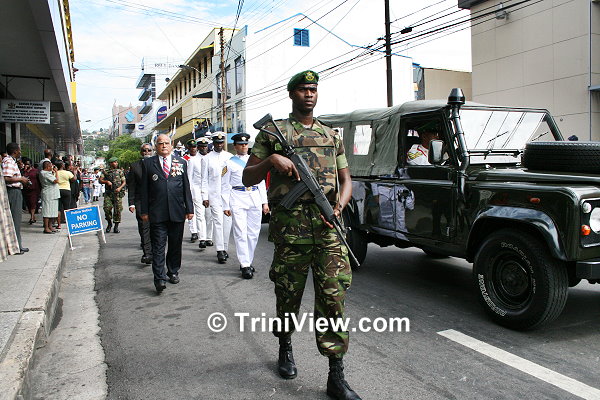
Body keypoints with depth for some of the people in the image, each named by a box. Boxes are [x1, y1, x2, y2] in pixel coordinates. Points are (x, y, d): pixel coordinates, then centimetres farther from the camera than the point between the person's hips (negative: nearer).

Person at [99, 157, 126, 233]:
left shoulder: (120, 171, 9)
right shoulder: (106, 172, 10)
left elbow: (124, 182, 7)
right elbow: (100, 180, 4)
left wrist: (120, 188, -9)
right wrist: (107, 181, -14)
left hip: (117, 193, 0)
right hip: (108, 193, 0)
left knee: (117, 210, -3)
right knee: (107, 208, -9)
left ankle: (116, 226, 6)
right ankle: (109, 223, 13)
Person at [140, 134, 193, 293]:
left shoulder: (181, 162, 10)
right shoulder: (148, 163, 7)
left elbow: (186, 187, 9)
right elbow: (144, 189, 5)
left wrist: (189, 209, 6)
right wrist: (144, 211, 1)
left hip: (177, 212, 2)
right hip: (157, 213, -2)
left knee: (175, 245, 11)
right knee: (158, 246, -4)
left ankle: (173, 272, 26)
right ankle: (159, 278, -2)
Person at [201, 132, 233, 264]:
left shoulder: (230, 157, 10)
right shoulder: (207, 158, 5)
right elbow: (204, 179, 4)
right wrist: (205, 197, -3)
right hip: (214, 195, -2)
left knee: (227, 222, 5)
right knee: (218, 221, -8)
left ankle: (225, 248, 16)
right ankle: (220, 251, -6)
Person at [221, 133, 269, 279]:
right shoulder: (229, 163, 6)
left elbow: (261, 182, 16)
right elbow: (225, 186, 4)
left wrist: (265, 202, 10)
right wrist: (226, 206, -3)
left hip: (255, 198, 4)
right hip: (238, 199, -4)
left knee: (253, 233, 5)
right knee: (240, 233, -7)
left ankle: (248, 261, 18)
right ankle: (245, 265, -4)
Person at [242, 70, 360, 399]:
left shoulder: (331, 136, 18)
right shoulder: (273, 132, 9)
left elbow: (345, 178, 18)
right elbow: (247, 179, 7)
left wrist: (341, 202, -3)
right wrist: (271, 160, -11)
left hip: (328, 225, 2)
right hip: (290, 225, -2)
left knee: (333, 296, -4)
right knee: (288, 295, 9)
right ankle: (285, 348, 37)